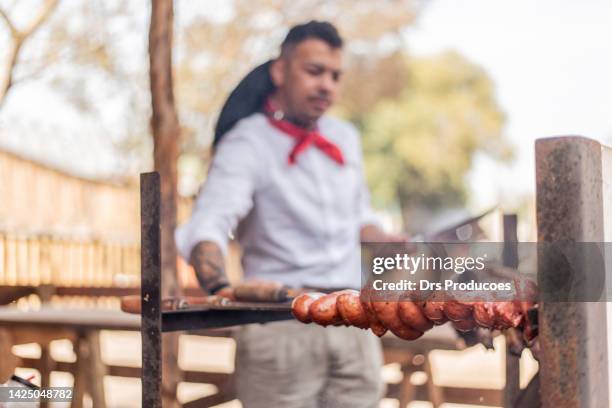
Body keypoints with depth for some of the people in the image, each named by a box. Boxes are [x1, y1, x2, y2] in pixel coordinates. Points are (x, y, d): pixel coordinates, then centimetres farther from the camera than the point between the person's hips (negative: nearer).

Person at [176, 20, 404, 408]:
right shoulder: (247, 143, -7)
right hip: (280, 322, -5)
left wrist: (384, 242, 5)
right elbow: (209, 224, -22)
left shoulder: (346, 138, 13)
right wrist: (220, 287, -40)